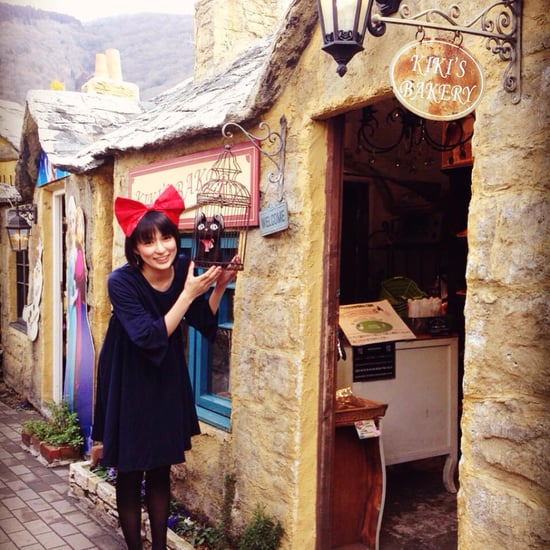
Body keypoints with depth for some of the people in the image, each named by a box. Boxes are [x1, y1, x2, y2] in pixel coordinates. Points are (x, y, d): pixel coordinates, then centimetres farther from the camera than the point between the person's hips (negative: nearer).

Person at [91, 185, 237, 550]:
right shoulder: (122, 282, -24)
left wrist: (219, 286, -16)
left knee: (161, 471, 15)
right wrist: (189, 293, -31)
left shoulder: (185, 269, -11)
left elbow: (205, 325, -1)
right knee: (130, 475, 7)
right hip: (129, 383, -4)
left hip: (168, 382, 4)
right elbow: (151, 338, -29)